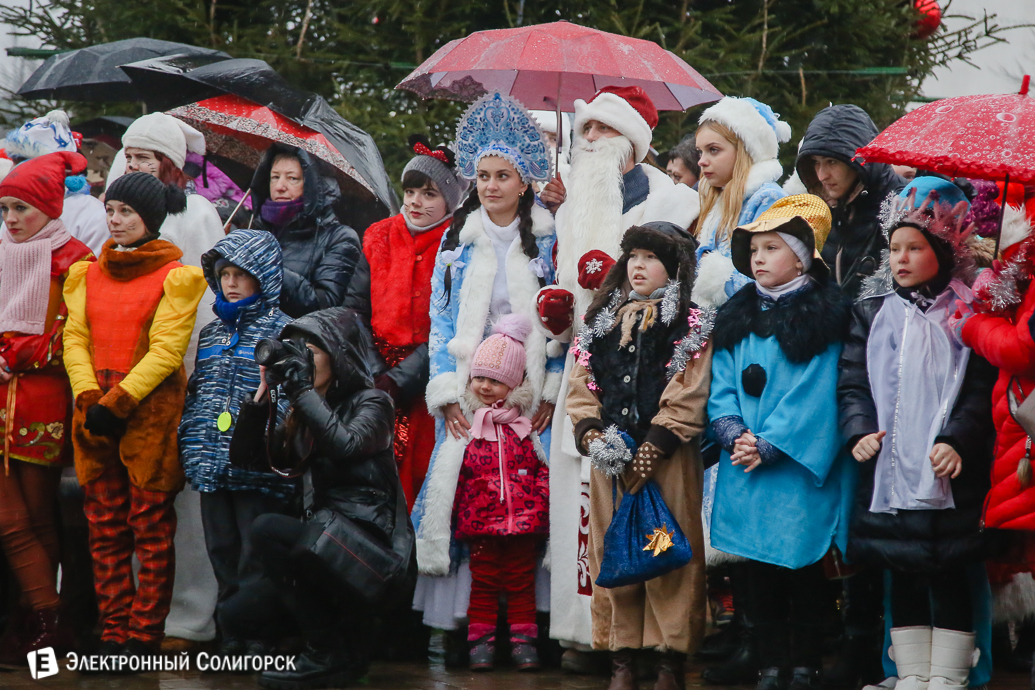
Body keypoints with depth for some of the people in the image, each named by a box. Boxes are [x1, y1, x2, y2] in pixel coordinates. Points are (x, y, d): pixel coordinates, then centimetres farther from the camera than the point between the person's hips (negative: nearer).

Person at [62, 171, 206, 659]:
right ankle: (113, 633, 10)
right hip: (95, 413, 5)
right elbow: (75, 338, 7)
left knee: (151, 528, -1)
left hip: (150, 414, -5)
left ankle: (144, 636, 2)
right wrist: (89, 397, -9)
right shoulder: (89, 274, 14)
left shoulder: (173, 276, -2)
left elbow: (167, 349, -10)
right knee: (105, 528, 6)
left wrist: (118, 402, -16)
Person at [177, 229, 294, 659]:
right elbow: (195, 392, 22)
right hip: (212, 463, 6)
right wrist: (188, 443, 13)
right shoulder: (212, 333, 17)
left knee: (257, 555, -5)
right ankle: (231, 635, 18)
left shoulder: (281, 330, -3)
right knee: (222, 551, 10)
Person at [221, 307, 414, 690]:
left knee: (269, 529, -28)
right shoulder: (303, 416, 18)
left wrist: (301, 387, -17)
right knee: (236, 615, -9)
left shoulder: (370, 402, -1)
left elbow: (345, 445, -23)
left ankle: (331, 653, -17)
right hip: (326, 541, 7)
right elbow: (245, 457, 13)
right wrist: (263, 393, 5)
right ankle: (343, 626, 11)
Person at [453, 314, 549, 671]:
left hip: (524, 521, 0)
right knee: (483, 582, 3)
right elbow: (455, 477, 7)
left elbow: (543, 468, 7)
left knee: (521, 582, 5)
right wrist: (455, 514, 3)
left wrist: (541, 502, -4)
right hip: (480, 522, 0)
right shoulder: (466, 427, 4)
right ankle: (481, 640, 9)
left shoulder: (526, 427, 5)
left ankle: (523, 640, 11)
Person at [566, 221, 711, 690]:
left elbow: (688, 396, -8)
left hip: (666, 458, -5)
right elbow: (581, 384, 12)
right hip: (609, 457, 5)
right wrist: (590, 432, -5)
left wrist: (654, 447, -16)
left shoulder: (690, 326, 1)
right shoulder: (601, 322, 17)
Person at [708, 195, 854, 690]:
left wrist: (769, 445, -17)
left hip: (799, 470, -5)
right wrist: (734, 434, -10)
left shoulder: (823, 318, -5)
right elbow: (722, 386, 7)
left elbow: (816, 395, -12)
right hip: (744, 469, 5)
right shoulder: (737, 316, 12)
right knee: (760, 571, 8)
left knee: (803, 570, 0)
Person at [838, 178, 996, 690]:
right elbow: (852, 383, 8)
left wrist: (957, 441, -15)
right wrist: (860, 431, -8)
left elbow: (982, 389, -2)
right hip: (887, 469, 3)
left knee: (947, 574, -2)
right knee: (903, 575, 8)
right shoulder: (872, 314, 12)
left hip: (947, 472, -3)